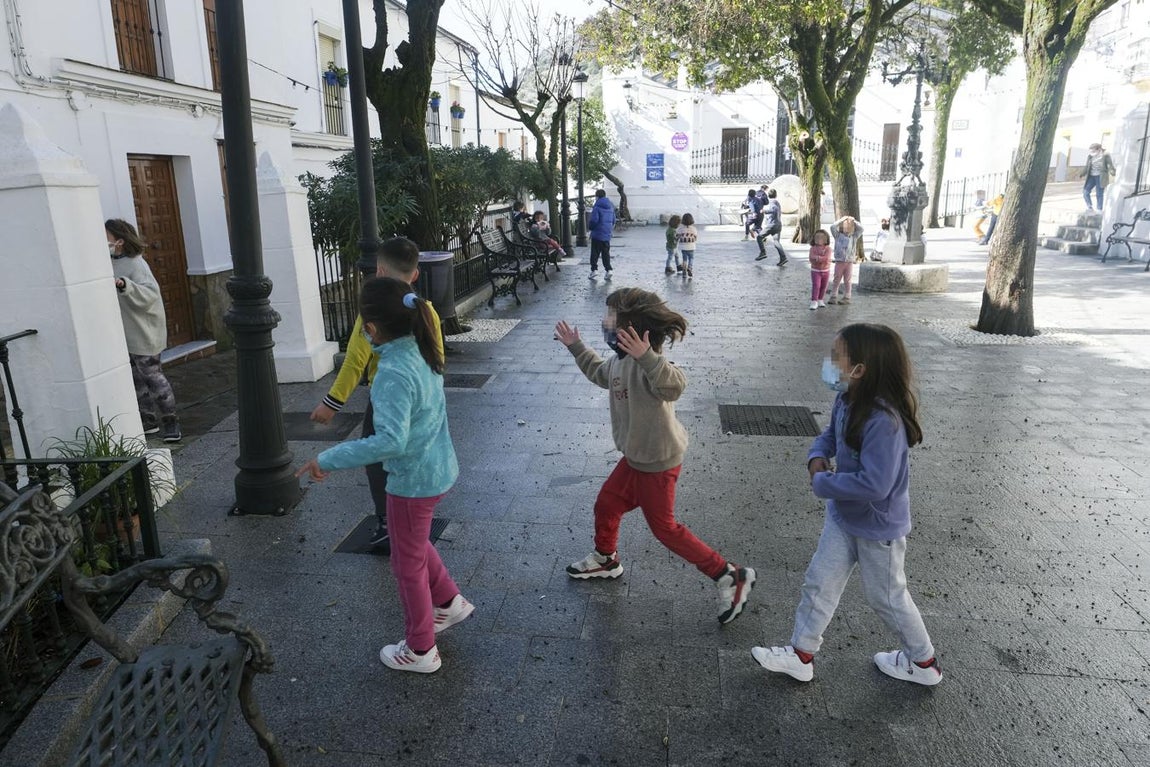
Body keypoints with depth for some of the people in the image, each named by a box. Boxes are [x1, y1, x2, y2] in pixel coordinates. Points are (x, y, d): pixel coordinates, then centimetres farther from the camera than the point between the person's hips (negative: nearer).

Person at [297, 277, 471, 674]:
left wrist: (329, 459, -31)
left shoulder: (393, 373, -30)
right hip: (438, 468, 9)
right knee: (415, 544, 31)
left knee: (408, 562, 13)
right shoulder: (421, 352, -3)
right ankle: (450, 601, 47)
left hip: (413, 480, -8)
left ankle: (420, 650, 32)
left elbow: (391, 441, -38)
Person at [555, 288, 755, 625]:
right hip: (635, 457, 9)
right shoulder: (620, 360, 1)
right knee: (605, 506, 22)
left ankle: (730, 575, 16)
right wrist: (575, 346, 28)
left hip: (657, 463, -9)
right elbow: (599, 373, 25)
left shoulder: (646, 366, -30)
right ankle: (605, 559, 50)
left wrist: (646, 356, -65)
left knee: (665, 527, 4)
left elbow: (674, 385, -52)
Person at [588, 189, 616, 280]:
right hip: (607, 234, 6)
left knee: (595, 253, 2)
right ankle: (608, 270, 4)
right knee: (606, 253, 10)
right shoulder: (611, 206, 11)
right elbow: (613, 220, 15)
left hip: (597, 234, -6)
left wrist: (591, 229, -1)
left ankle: (594, 269, 0)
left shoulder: (597, 206, -11)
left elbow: (594, 220, -16)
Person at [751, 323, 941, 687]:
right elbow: (830, 435, 11)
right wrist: (817, 459, -10)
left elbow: (874, 485, -37)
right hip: (843, 517, 8)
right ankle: (800, 655, 31)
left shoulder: (884, 421, -34)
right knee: (819, 583, 15)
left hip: (878, 526, -8)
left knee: (886, 597, 15)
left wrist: (823, 483, -24)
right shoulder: (847, 401, -8)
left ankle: (924, 663, 41)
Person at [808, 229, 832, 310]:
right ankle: (814, 302, -13)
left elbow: (827, 258, -22)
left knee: (823, 287, 10)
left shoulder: (828, 248, -6)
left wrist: (817, 258, -26)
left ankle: (820, 300, 26)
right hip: (815, 271, -2)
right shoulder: (813, 248, -6)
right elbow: (812, 259, -19)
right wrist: (822, 259, -25)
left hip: (826, 271, 2)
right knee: (816, 286, -12)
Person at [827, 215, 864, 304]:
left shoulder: (854, 237, 8)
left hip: (849, 262, 1)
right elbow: (832, 227, -8)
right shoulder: (838, 235, 3)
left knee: (847, 280, 6)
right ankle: (833, 297, 6)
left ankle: (847, 298, 12)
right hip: (839, 261, -1)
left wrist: (853, 221, 4)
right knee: (836, 279, 3)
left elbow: (861, 229, 0)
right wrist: (842, 219, -3)